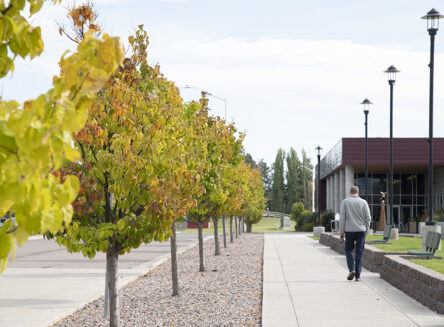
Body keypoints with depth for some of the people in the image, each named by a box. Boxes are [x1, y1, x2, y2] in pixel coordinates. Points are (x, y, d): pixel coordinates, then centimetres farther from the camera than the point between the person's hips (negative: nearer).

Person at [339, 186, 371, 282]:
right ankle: (357, 276, 5)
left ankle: (351, 269, -6)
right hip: (361, 230, 1)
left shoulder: (345, 202, -1)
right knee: (359, 253, 5)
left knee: (348, 250, 14)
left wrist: (341, 232, 1)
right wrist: (366, 230, 11)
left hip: (349, 230, -1)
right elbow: (368, 218, 0)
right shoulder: (363, 202, 1)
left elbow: (342, 218, -3)